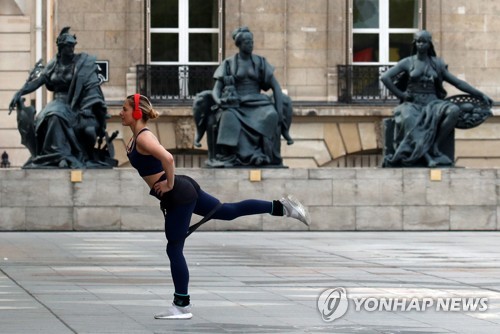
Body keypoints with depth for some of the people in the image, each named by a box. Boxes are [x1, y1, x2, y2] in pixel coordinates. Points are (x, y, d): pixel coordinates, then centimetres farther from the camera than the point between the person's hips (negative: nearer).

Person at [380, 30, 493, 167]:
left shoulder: (437, 64, 15)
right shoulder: (407, 62, 9)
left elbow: (457, 82, 14)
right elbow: (385, 77, 2)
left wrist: (480, 95, 8)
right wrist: (400, 94, -5)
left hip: (432, 103, 3)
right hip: (413, 104, -3)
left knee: (454, 110, -30)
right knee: (409, 120, -40)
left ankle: (435, 148, -31)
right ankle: (428, 156, -44)